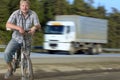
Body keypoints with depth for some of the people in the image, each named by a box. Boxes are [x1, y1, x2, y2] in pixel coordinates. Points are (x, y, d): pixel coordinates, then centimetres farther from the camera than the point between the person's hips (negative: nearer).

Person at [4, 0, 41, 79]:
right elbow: (8, 25, -25)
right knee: (7, 53, -21)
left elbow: (38, 25, -18)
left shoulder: (33, 14, -11)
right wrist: (19, 28, -42)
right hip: (16, 38, -1)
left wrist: (35, 27, -44)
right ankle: (10, 69, 3)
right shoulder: (16, 14, -15)